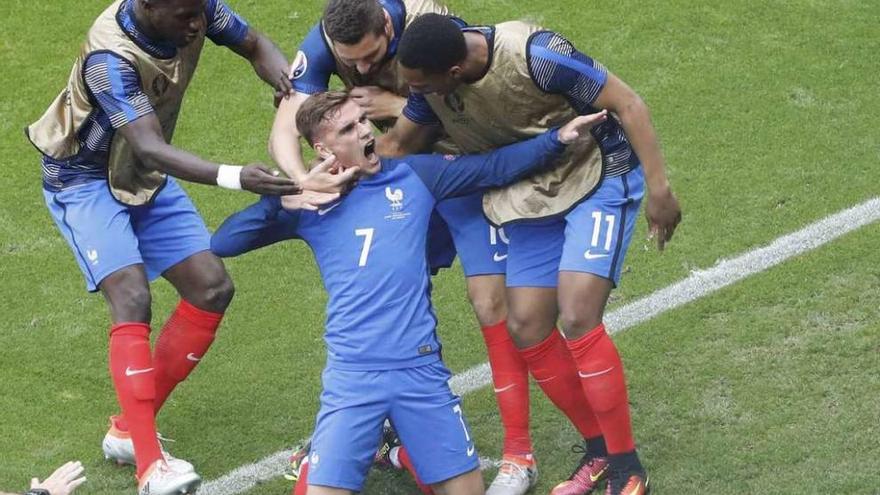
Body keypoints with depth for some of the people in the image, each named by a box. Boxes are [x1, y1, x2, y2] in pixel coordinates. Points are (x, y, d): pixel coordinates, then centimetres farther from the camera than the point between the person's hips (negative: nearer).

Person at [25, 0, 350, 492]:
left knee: (212, 288, 0)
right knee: (132, 298, -24)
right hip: (85, 179, -7)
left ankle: (130, 429, 10)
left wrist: (291, 80, -27)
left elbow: (256, 46, -3)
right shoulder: (110, 58, -36)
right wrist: (234, 177, -58)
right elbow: (150, 149, -44)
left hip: (146, 177, 7)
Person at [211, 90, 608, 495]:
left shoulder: (414, 175, 8)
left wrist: (557, 139, 4)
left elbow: (495, 168, 13)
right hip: (351, 375, -2)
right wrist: (282, 198, -9)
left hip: (421, 368, 2)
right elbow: (220, 245, 2)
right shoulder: (309, 202, 5)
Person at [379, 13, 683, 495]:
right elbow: (397, 144, 4)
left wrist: (658, 188, -24)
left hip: (598, 178, -7)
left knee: (577, 317, -20)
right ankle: (599, 449, 18)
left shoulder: (533, 54, -32)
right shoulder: (431, 76, -12)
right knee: (527, 328, 0)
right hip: (532, 198, 7)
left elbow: (626, 103, -23)